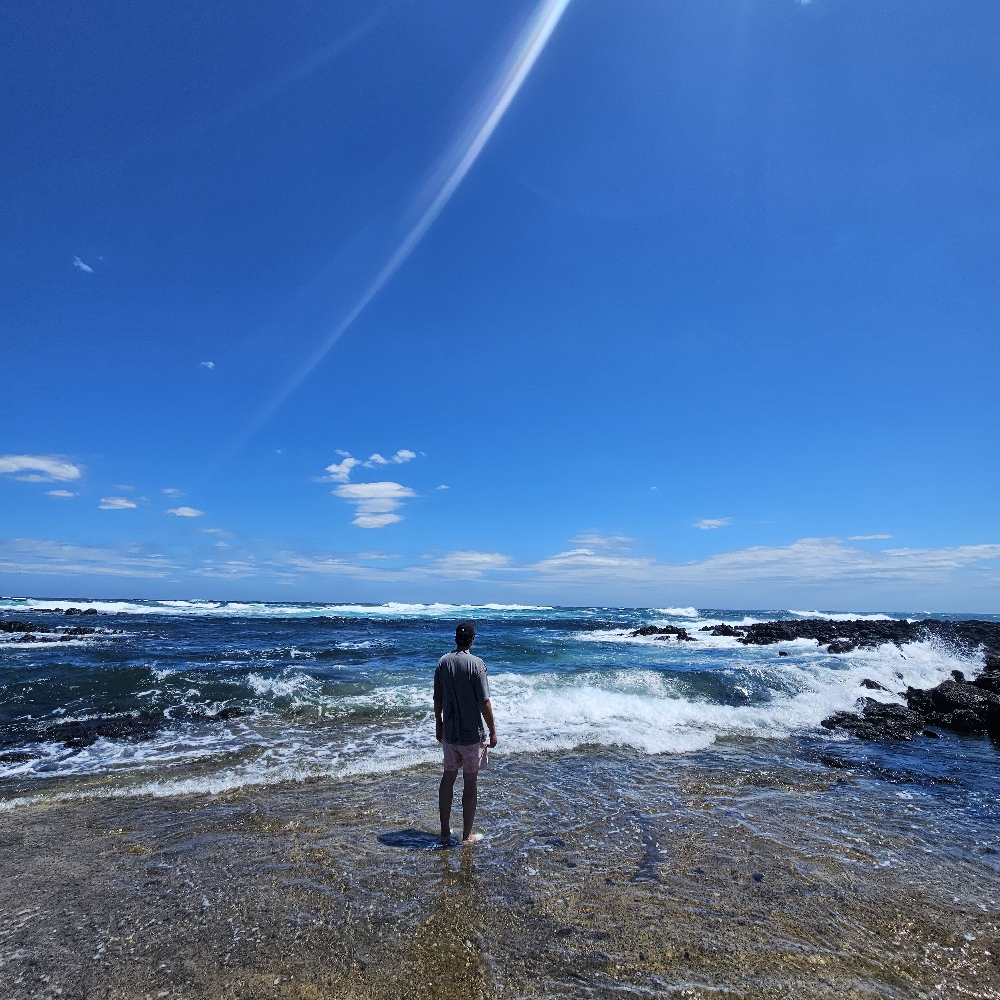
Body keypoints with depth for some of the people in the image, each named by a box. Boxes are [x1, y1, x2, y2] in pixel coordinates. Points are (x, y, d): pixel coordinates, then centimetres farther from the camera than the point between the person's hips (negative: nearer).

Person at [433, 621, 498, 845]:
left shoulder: (443, 662, -3)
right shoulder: (476, 664, -17)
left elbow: (437, 699, 5)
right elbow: (484, 702, -17)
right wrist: (492, 731, -7)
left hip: (449, 732, 5)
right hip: (472, 734, -4)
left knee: (448, 777, 17)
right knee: (470, 782, 8)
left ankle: (445, 832, 28)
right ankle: (467, 835, 20)